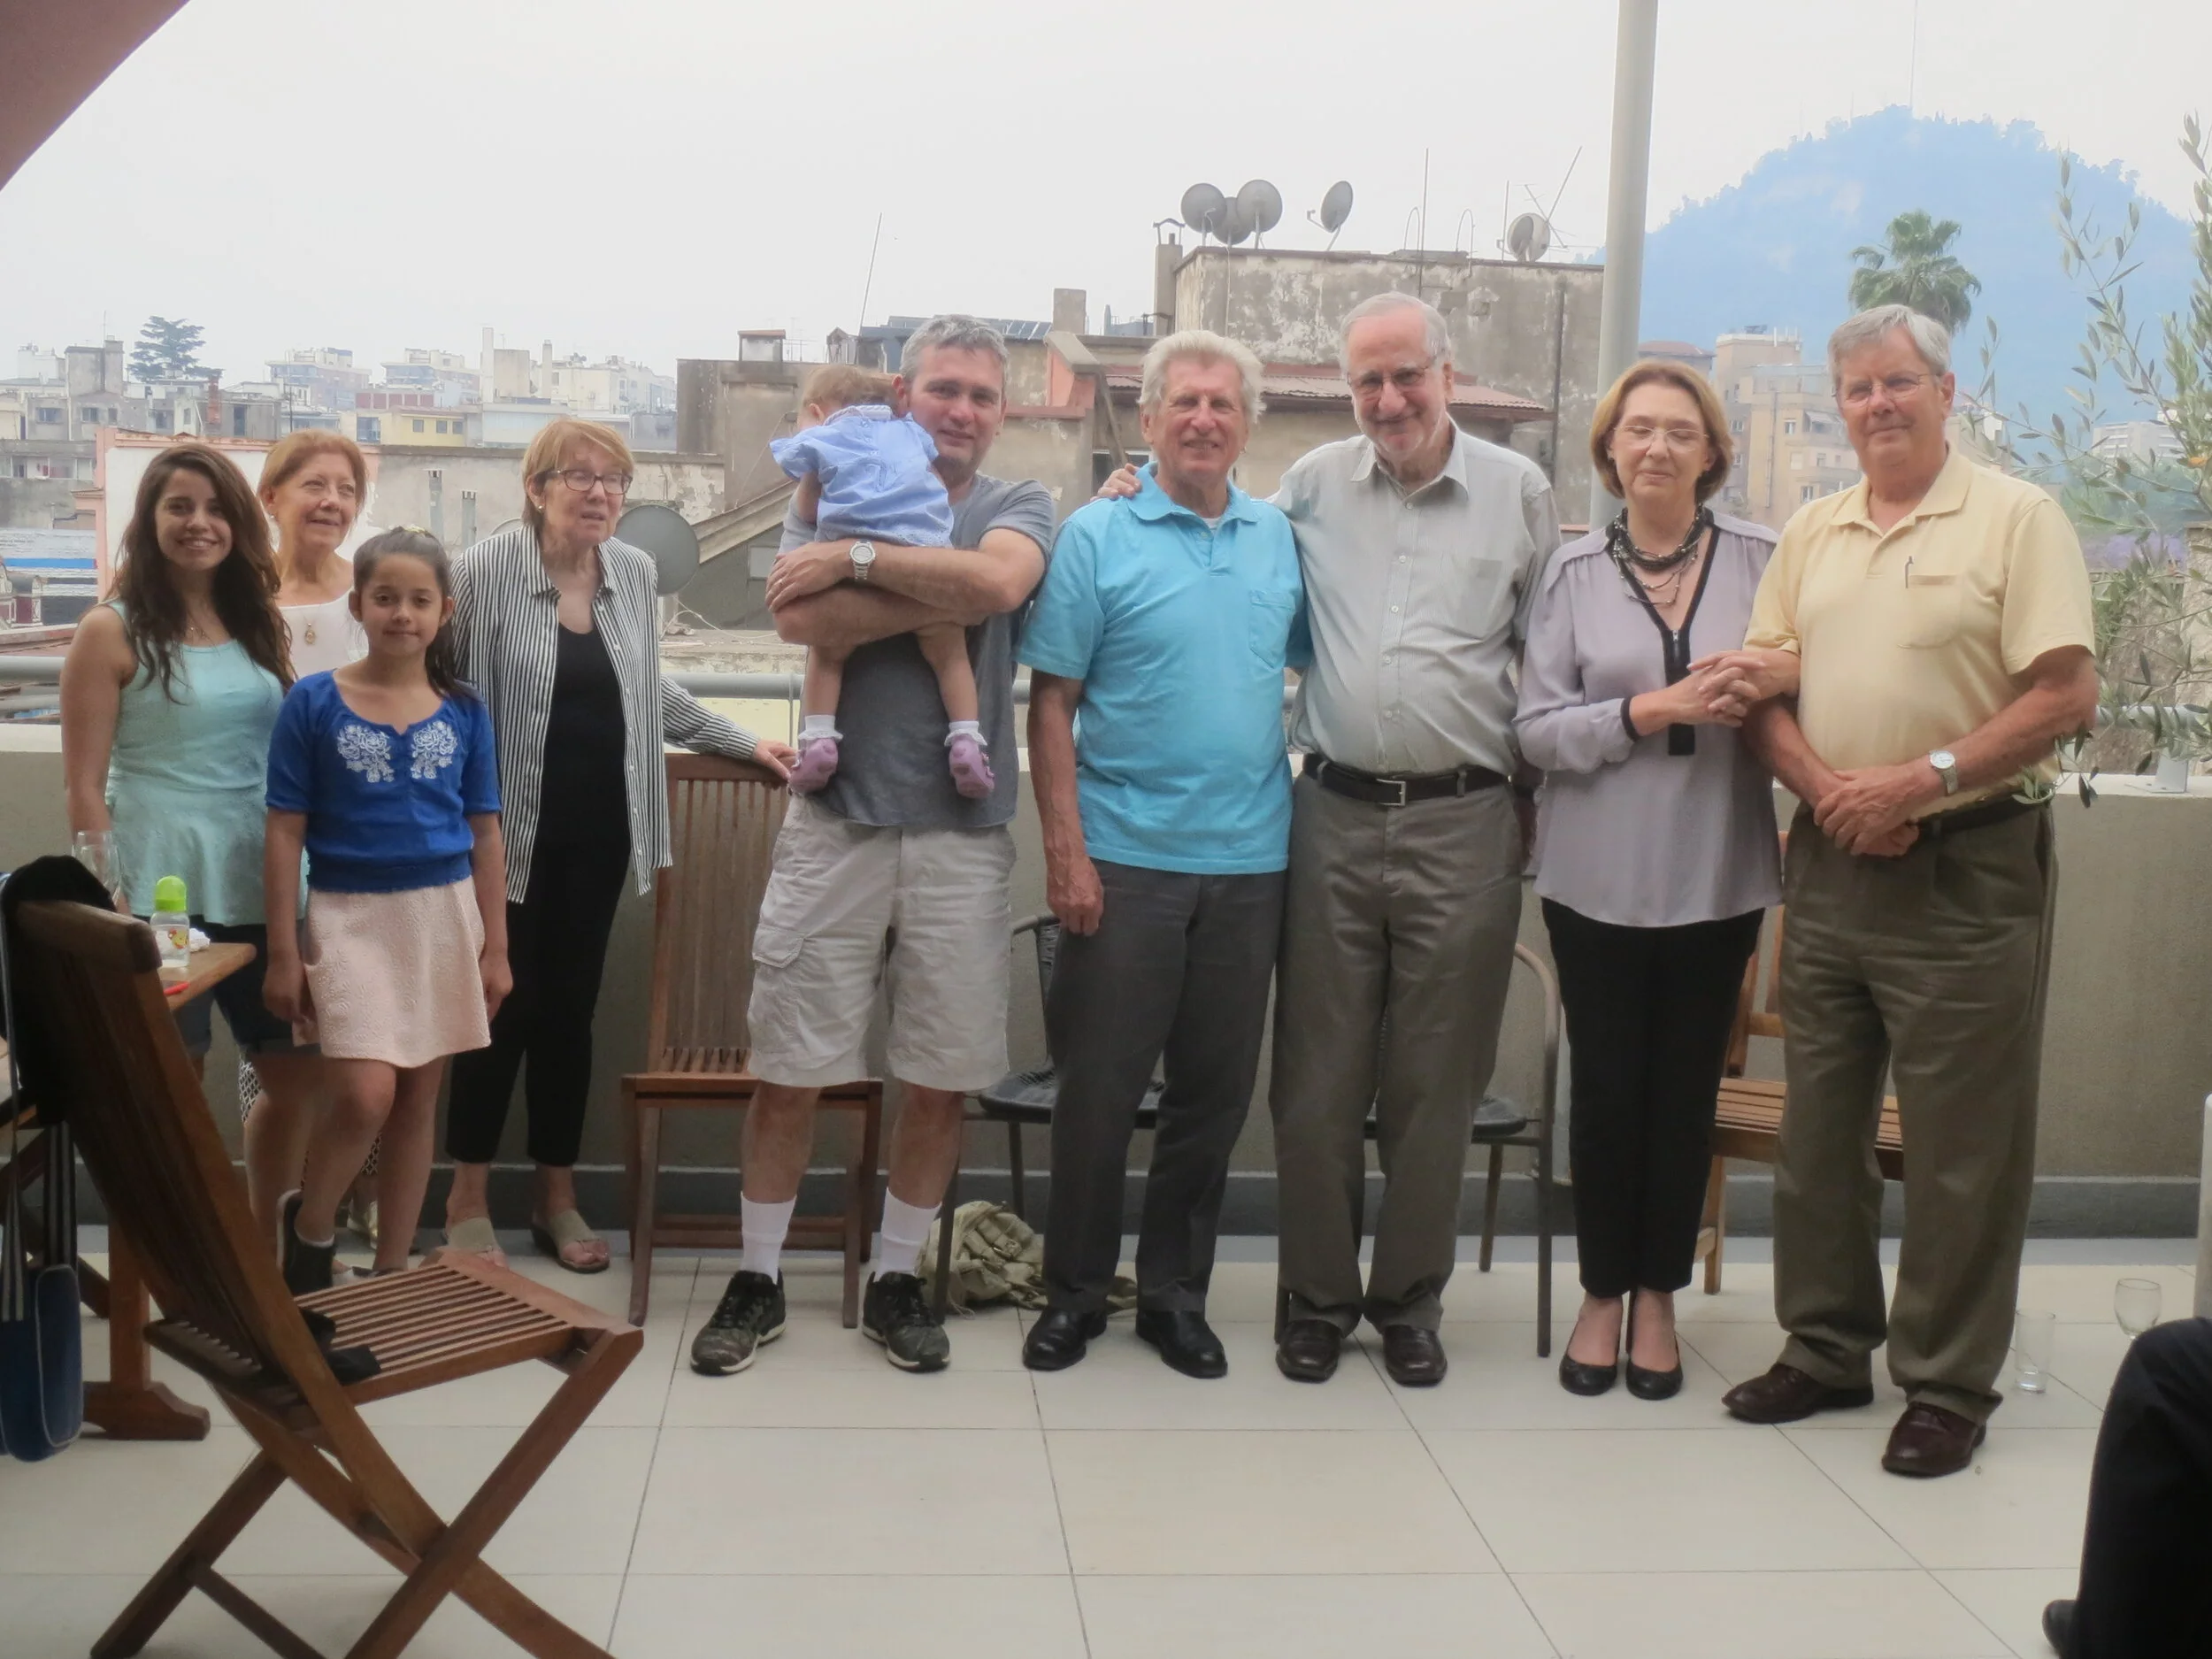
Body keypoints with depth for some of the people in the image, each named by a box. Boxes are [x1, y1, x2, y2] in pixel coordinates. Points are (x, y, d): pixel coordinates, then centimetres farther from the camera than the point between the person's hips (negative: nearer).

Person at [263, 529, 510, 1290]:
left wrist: (495, 947, 5)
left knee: (419, 1098, 8)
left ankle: (392, 1272, 21)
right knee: (365, 1095, -14)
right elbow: (285, 833, -3)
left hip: (443, 914, 3)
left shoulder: (464, 712, 3)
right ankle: (310, 1228, 14)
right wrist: (283, 953, -5)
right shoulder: (313, 702, -3)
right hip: (350, 916, -3)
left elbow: (485, 836, 7)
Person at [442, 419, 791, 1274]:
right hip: (507, 833, -4)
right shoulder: (485, 570, -9)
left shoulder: (636, 575, 6)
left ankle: (557, 1199, 23)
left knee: (570, 1011, 11)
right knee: (506, 1007, 2)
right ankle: (468, 1199, 18)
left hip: (597, 837, 4)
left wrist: (746, 743, 18)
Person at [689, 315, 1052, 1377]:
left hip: (962, 833, 1)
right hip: (837, 822, -1)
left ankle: (896, 1278, 24)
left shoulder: (1017, 509, 7)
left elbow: (997, 581, -18)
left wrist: (856, 560, -13)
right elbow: (801, 620, -14)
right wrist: (950, 596, -14)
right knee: (789, 1066, 3)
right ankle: (757, 1279, 19)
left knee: (944, 1076, 7)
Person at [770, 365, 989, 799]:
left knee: (827, 653, 17)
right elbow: (941, 488, 24)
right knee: (950, 655, 14)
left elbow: (806, 511, 19)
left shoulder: (817, 440, 18)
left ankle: (818, 741, 7)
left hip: (855, 560, -2)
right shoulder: (911, 430, 27)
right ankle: (966, 740, 1)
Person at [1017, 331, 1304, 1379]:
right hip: (1125, 858, -4)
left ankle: (1176, 1294, 24)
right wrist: (1064, 849, -11)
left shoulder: (1282, 540, 9)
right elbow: (1052, 703, -5)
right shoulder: (1098, 537, -3)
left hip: (1249, 860, 4)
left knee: (1215, 1092, 11)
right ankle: (1074, 1292, 19)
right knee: (1099, 1087, 4)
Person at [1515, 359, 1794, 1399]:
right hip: (1599, 873, 0)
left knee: (1686, 1091, 8)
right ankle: (1602, 1293, 23)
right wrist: (1651, 711, -15)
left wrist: (1784, 677, -16)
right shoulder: (1575, 571, 2)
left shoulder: (1760, 559, 1)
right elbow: (1537, 727, -3)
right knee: (1605, 1091, 6)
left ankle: (1656, 1297, 23)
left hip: (1717, 873, 0)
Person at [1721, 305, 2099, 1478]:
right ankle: (1825, 1347, 26)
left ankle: (1948, 1384, 13)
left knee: (1960, 1146, 1)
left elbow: (2066, 694, -10)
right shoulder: (1811, 534, 12)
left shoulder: (2016, 519, -3)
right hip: (1830, 864, 5)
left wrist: (1927, 778, -19)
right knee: (1817, 1124, 12)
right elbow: (1761, 696, 9)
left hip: (1968, 872, -5)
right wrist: (1830, 791, -8)